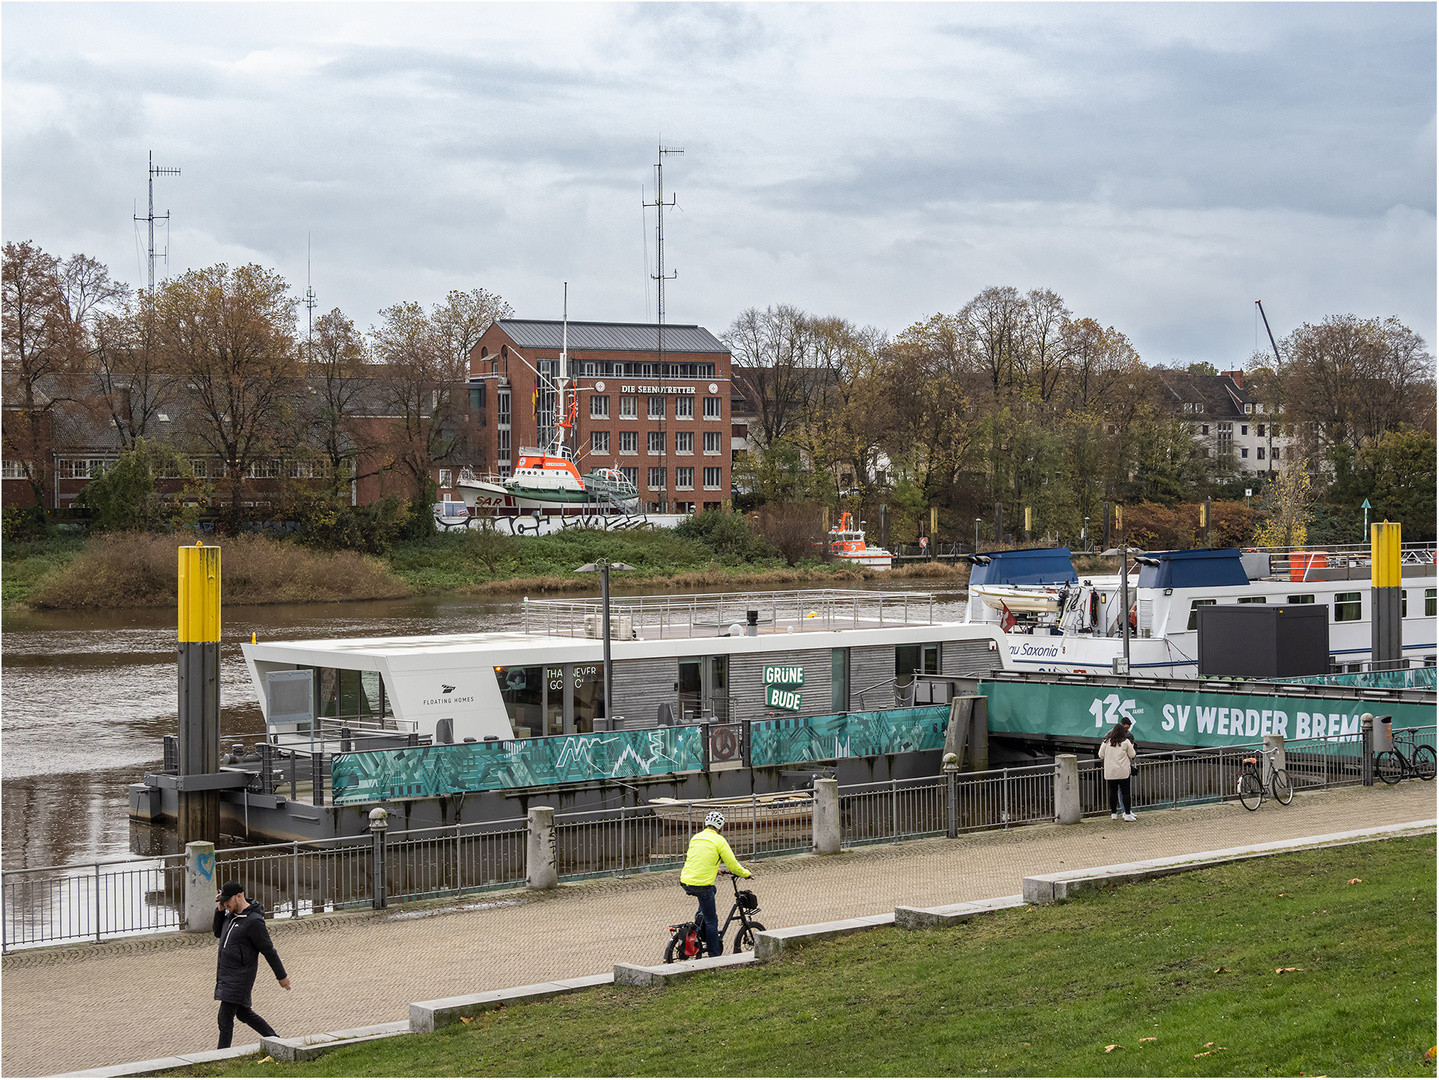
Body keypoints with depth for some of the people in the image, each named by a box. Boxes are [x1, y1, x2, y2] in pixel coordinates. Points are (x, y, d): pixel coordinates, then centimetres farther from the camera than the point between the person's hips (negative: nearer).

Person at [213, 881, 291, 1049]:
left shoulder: (253, 921, -20)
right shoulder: (232, 914, 7)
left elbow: (269, 950, -14)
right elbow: (218, 933, 18)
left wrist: (282, 976, -8)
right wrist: (220, 909, 3)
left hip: (240, 976, -9)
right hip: (225, 973, 9)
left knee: (225, 1016, -10)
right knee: (243, 1012, 20)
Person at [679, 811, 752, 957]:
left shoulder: (695, 838, 14)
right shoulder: (719, 840, -4)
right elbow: (733, 865, -2)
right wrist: (746, 874, 16)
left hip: (685, 883, 6)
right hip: (702, 884, -6)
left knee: (711, 889, 35)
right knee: (711, 920, 6)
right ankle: (715, 955, 10)